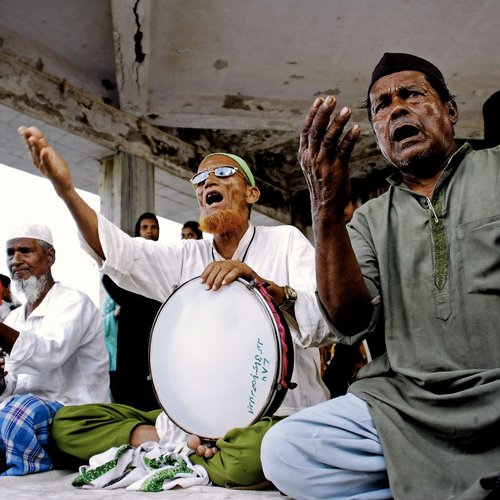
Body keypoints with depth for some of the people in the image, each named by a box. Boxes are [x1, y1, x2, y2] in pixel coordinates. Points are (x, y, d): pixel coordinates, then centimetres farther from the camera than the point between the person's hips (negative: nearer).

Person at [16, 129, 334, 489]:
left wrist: (259, 281, -25)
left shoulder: (286, 240, 2)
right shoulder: (186, 256, 11)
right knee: (68, 422, -3)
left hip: (277, 413, -3)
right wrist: (66, 189, -21)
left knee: (251, 452, -39)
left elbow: (327, 324, -10)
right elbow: (119, 252, -7)